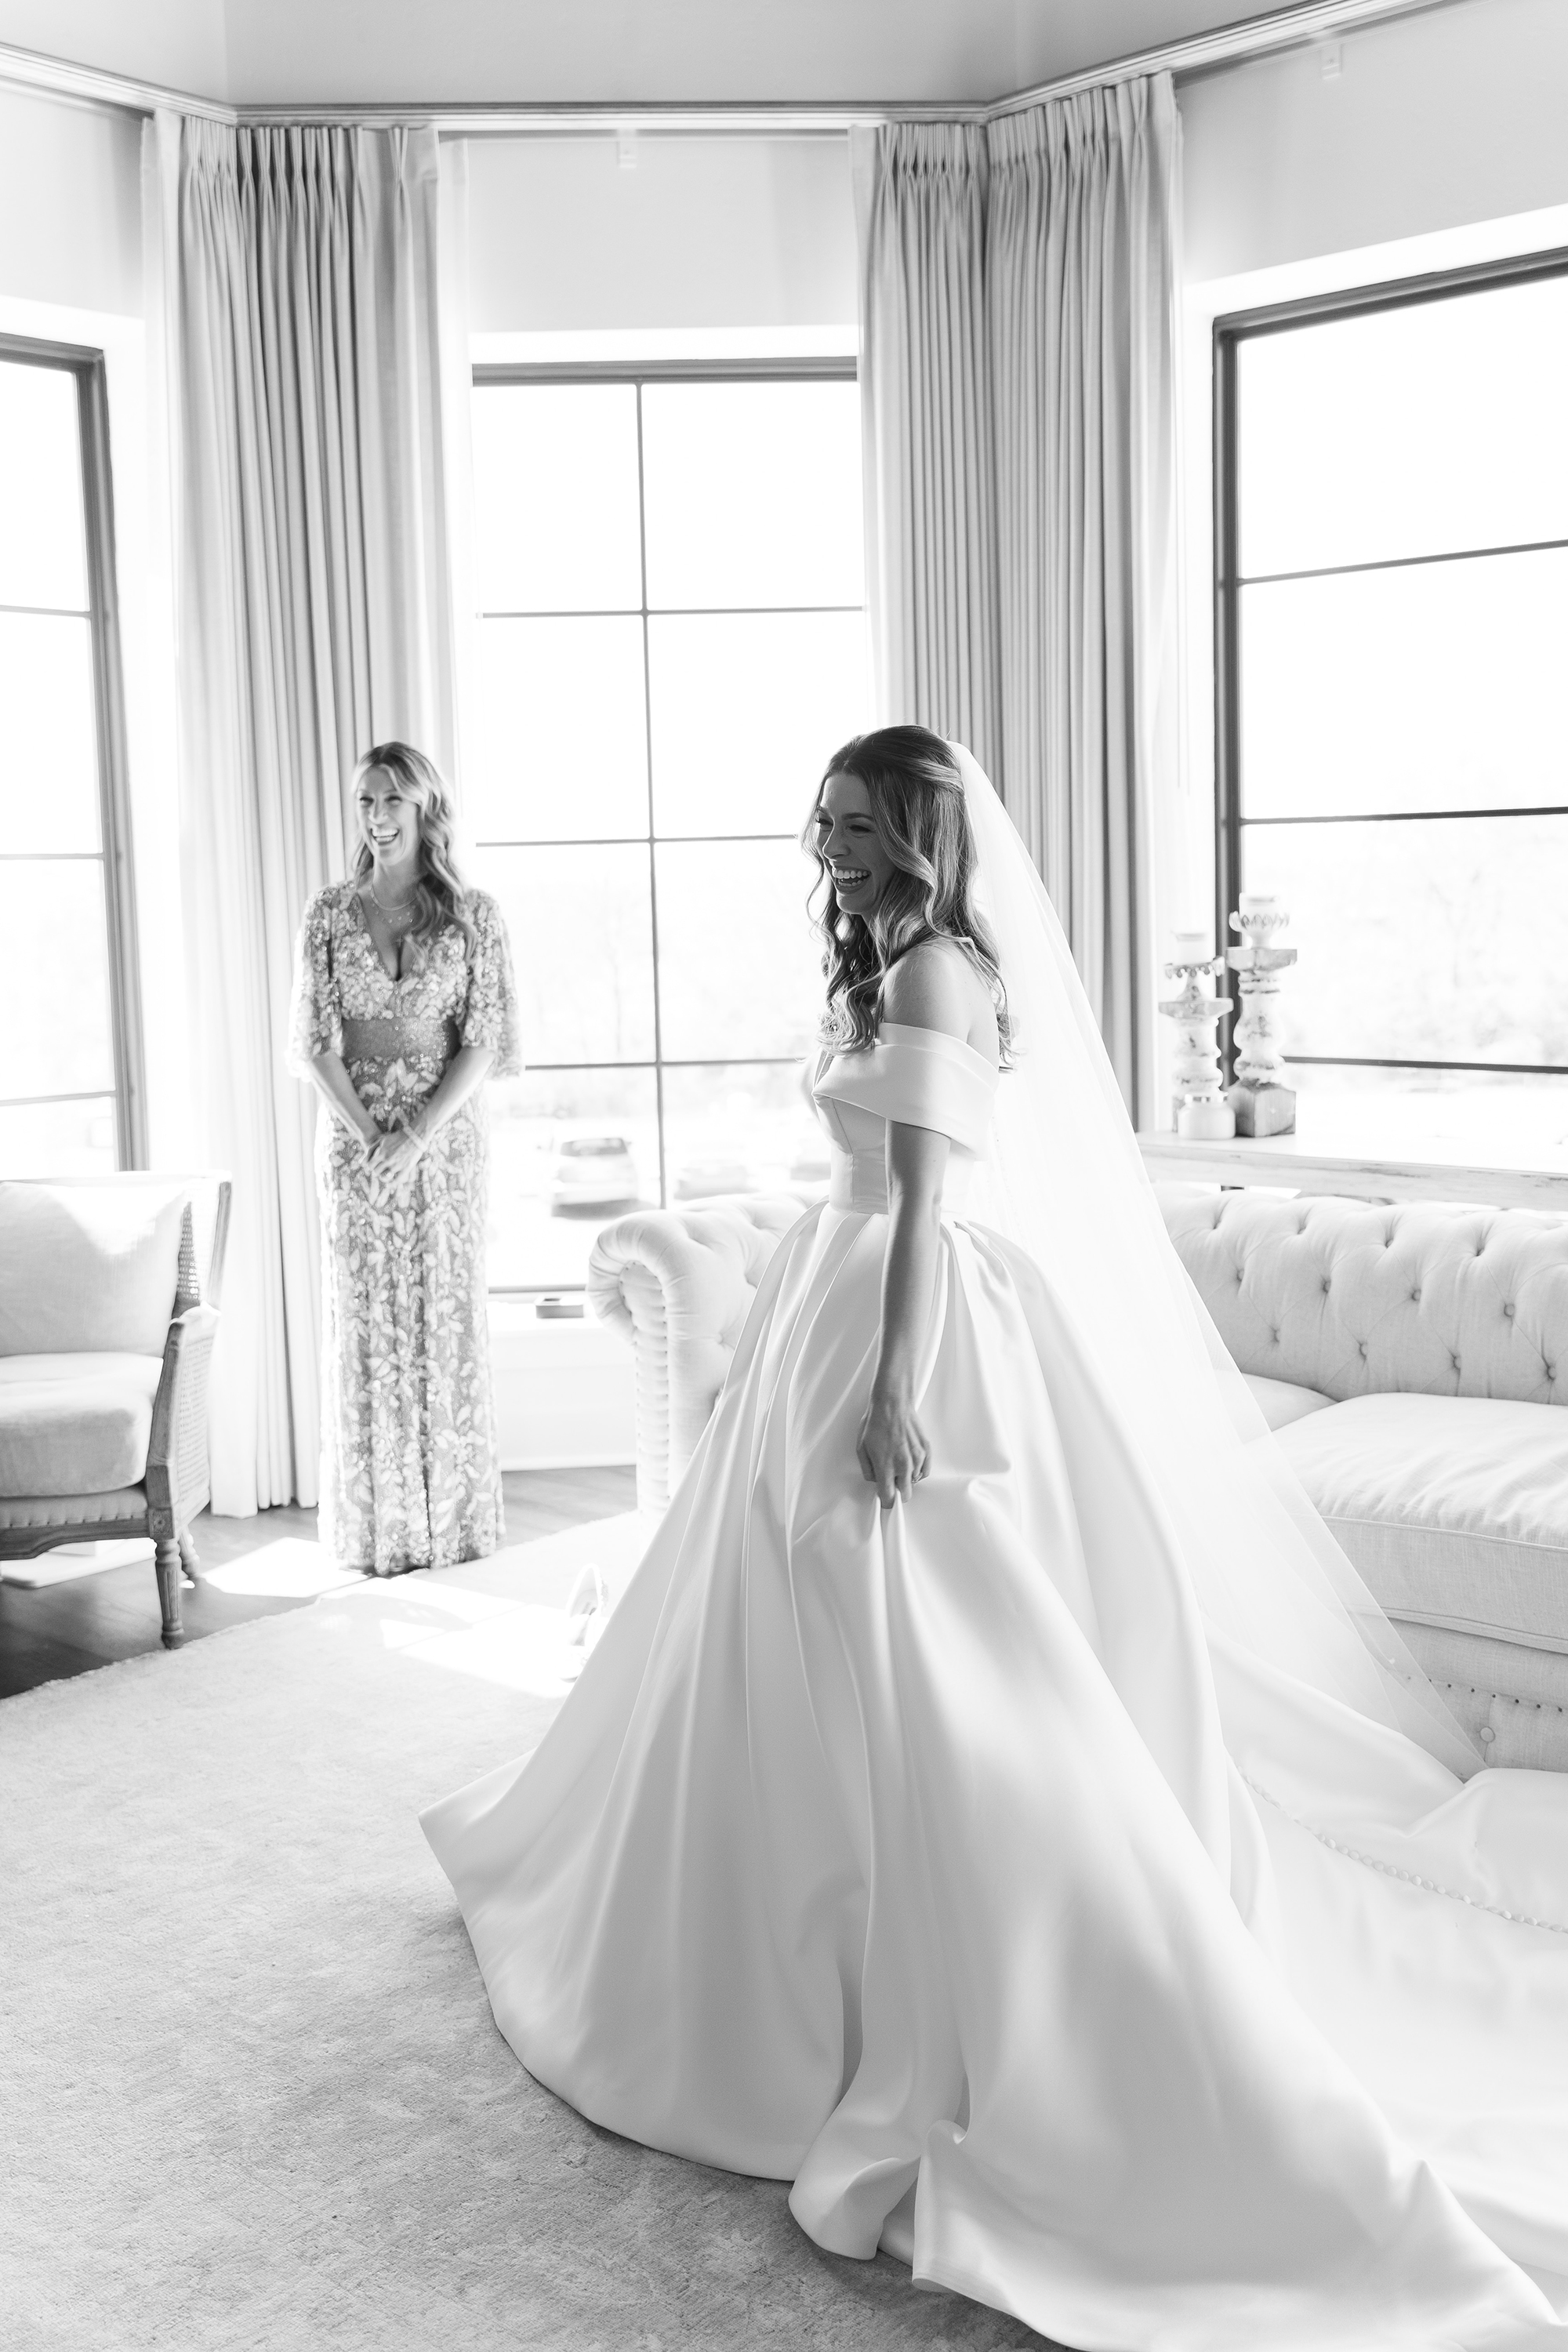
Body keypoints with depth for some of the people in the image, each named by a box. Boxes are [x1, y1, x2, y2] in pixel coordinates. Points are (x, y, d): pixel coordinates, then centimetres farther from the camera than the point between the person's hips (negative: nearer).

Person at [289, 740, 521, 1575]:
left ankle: (453, 1515, 16)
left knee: (445, 1311, 4)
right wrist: (368, 1135, -12)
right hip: (352, 1133, 1)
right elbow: (314, 1041, -1)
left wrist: (417, 1136, -14)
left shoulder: (473, 915, -1)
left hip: (444, 1131, -1)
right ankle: (377, 1522, 15)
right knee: (365, 1317, 4)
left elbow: (485, 1042, -5)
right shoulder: (329, 912, 3)